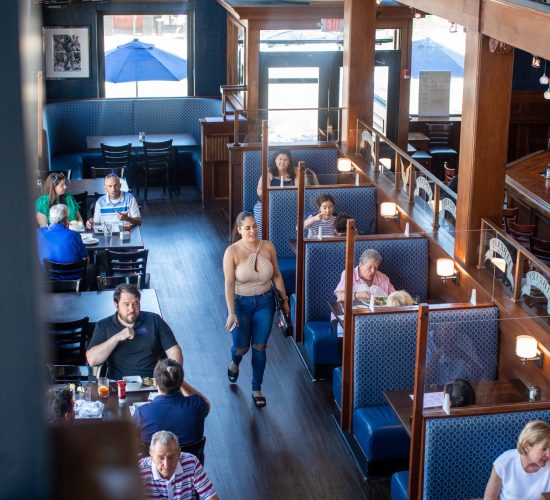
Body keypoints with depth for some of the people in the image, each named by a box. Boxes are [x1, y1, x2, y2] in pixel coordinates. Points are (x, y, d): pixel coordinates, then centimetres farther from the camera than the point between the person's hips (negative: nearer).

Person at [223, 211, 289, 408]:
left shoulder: (268, 247, -8)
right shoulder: (232, 252, -17)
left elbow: (276, 275, 3)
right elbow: (229, 284, -17)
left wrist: (284, 300, 7)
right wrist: (231, 313, -20)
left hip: (265, 302, 2)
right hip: (241, 303, -2)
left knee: (259, 347, 8)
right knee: (242, 346, 10)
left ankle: (257, 389, 23)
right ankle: (234, 363, 49)